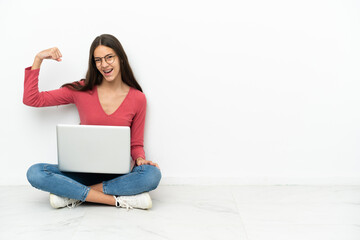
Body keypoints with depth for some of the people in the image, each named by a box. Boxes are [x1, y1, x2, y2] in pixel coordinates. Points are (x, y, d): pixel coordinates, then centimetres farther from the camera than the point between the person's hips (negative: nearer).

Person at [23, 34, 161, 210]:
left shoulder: (138, 98, 2)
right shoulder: (81, 90, 3)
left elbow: (136, 144, 9)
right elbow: (31, 100, 3)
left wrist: (140, 159, -13)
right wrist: (38, 60, -2)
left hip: (117, 174, 0)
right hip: (84, 171, 1)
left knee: (152, 174, -32)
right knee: (35, 173, -27)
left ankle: (73, 195, -22)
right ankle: (118, 199, -27)